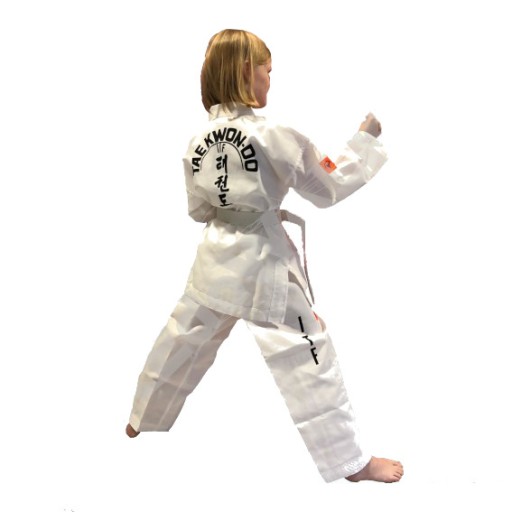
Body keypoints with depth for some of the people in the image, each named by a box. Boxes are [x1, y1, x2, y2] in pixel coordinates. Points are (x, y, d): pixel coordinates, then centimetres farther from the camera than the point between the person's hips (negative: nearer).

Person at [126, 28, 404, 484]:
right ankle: (351, 459, 9)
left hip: (217, 255, 7)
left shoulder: (200, 140, 2)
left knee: (183, 341, 22)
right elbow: (330, 188, -6)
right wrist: (366, 139, 3)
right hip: (262, 261, -6)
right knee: (308, 357, 0)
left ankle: (143, 421, 42)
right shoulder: (275, 133, -16)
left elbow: (198, 209, 12)